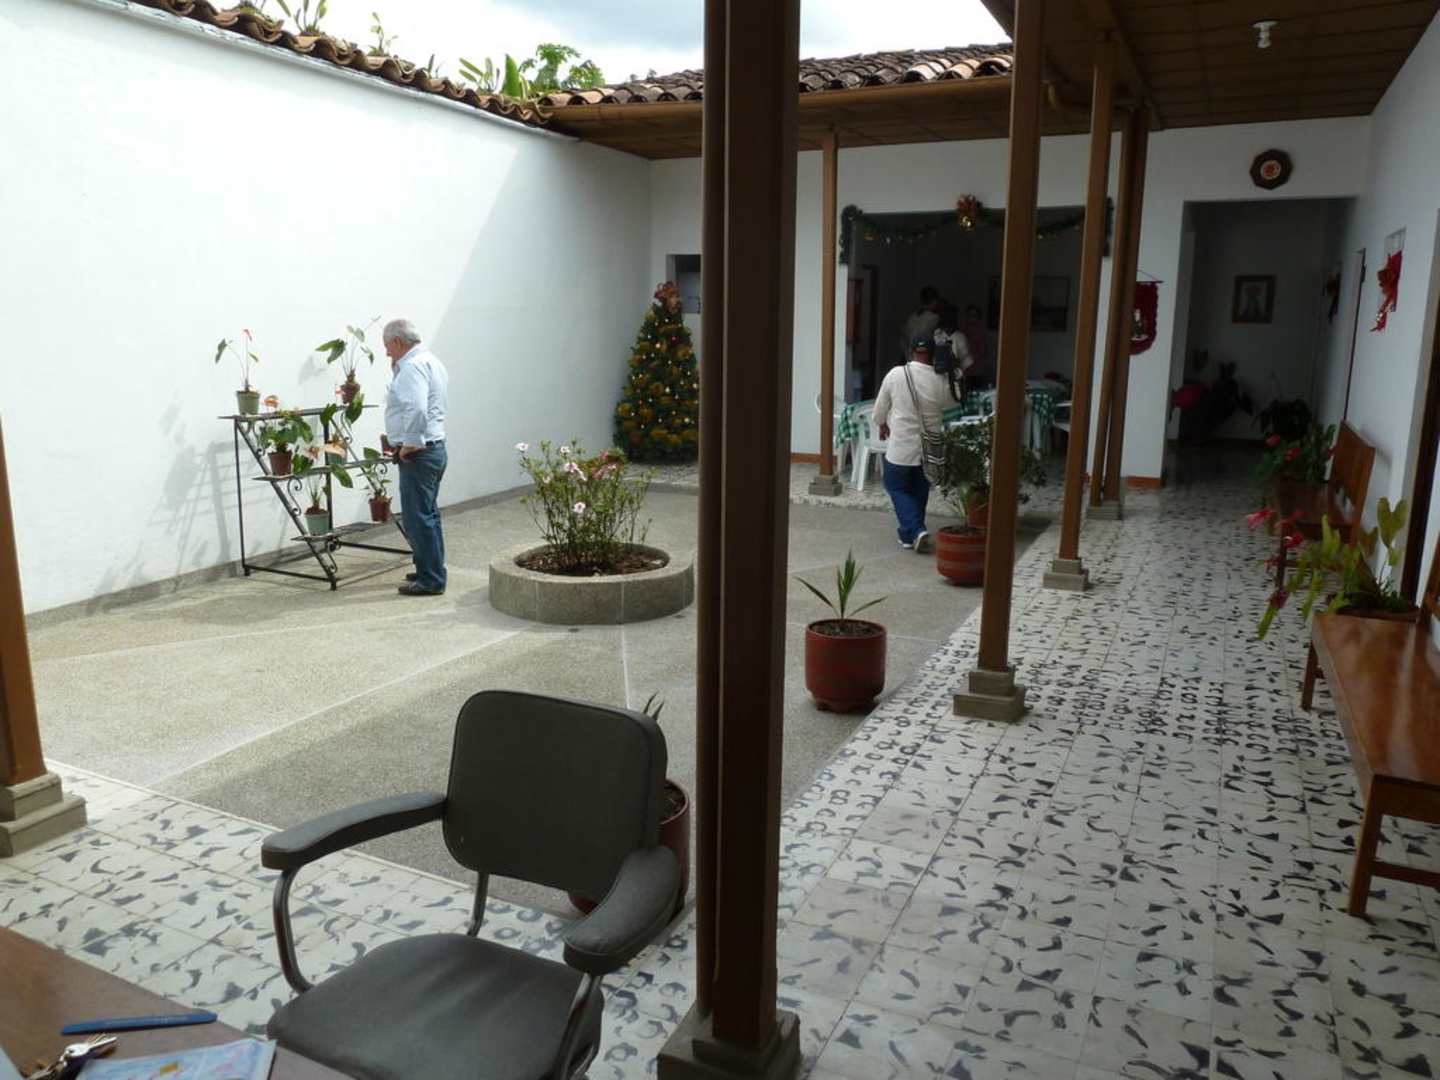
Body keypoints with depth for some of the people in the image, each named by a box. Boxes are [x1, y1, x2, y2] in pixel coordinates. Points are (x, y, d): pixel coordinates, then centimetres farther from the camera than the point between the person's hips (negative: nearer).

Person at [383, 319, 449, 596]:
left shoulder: (413, 366, -16)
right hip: (433, 447, 11)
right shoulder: (430, 360, 17)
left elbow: (416, 409, -30)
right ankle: (431, 571, 27)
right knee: (427, 514, 18)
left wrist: (409, 445, -20)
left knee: (418, 518, -5)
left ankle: (430, 580, 0)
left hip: (418, 452, -11)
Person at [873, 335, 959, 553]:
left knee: (897, 488, 9)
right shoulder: (941, 380, -9)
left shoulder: (896, 374, -11)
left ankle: (916, 530, -7)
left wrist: (882, 424, 20)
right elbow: (951, 402, 12)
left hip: (901, 446, -2)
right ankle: (908, 535, 24)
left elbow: (880, 406, 1)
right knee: (919, 491, 18)